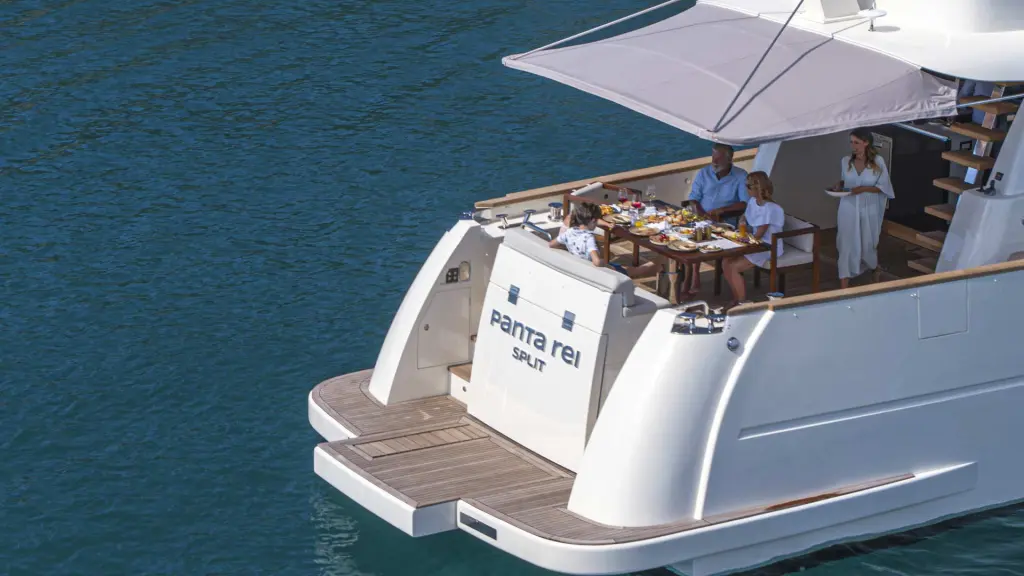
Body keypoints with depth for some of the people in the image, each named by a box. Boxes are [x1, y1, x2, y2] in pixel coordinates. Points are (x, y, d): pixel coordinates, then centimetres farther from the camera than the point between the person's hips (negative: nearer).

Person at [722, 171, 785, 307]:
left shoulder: (769, 209, -25)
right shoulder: (752, 201, 3)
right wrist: (742, 223, -2)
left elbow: (758, 236, -23)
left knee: (732, 268, -17)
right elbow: (744, 217, 22)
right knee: (726, 263, -3)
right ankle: (736, 300, 6)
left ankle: (743, 303, -1)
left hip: (768, 249, -9)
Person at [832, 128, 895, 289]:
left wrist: (863, 188, -22)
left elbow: (883, 186, -9)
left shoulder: (877, 161, -12)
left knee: (869, 244, 16)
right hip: (848, 209, 1)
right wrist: (839, 185, -8)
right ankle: (844, 284, 0)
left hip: (869, 209, -1)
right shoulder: (846, 161, -3)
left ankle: (875, 268, 49)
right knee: (846, 244, -3)